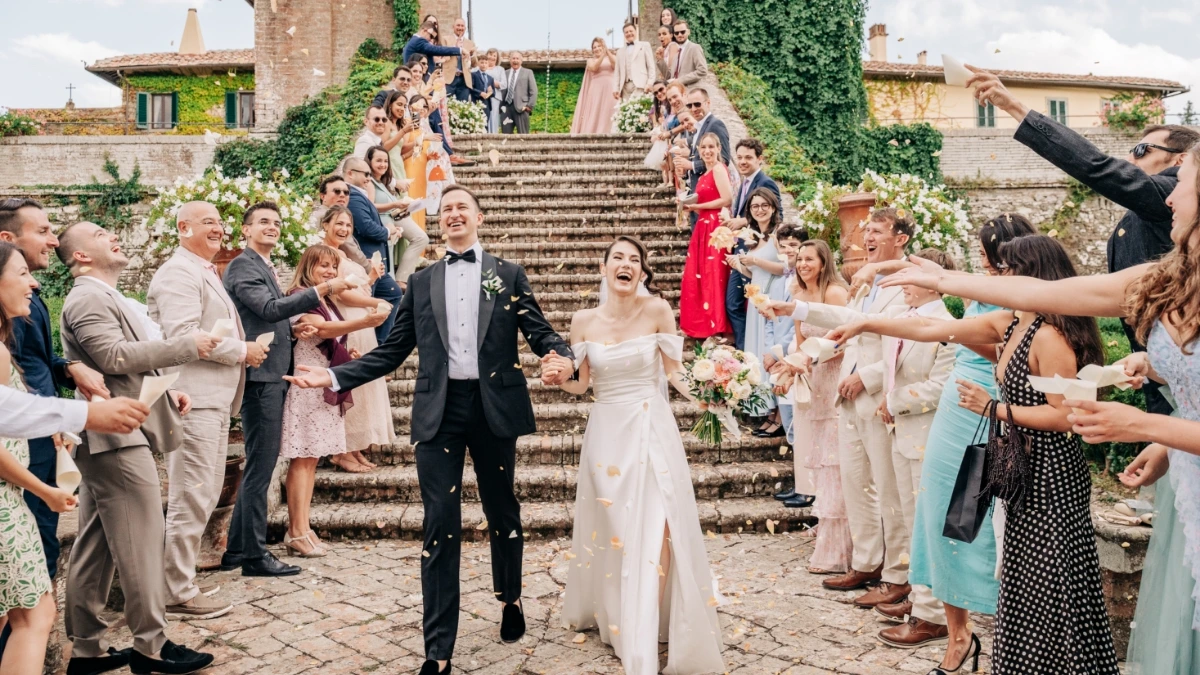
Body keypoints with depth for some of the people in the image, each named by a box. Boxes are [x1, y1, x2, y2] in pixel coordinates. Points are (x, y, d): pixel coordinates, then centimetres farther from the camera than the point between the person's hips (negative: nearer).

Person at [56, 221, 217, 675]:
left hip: (114, 437, 10)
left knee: (96, 547, 12)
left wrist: (166, 390, 13)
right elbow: (115, 356, -21)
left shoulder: (106, 297, 22)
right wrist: (187, 347, -18)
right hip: (118, 435, -10)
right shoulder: (88, 299, -11)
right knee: (140, 541, -5)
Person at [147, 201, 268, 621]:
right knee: (190, 500, -4)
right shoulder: (179, 273, -11)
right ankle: (178, 594, 5)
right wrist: (242, 351, -13)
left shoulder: (205, 273, 22)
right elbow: (182, 335, -22)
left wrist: (244, 350, 11)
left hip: (214, 399, 11)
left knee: (204, 496, 16)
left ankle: (182, 580, 27)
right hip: (193, 401, -11)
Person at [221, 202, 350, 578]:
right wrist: (320, 291, -32)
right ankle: (254, 555, 2)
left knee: (259, 465, 14)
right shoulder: (243, 265, -9)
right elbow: (269, 308, -24)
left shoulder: (266, 268, 21)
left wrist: (293, 328, 9)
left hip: (273, 376, 10)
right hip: (259, 377, -10)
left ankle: (236, 549, 23)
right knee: (260, 466, -6)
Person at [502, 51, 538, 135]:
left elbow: (533, 91, 4)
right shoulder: (505, 73, 16)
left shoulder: (528, 72, 10)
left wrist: (530, 106, -6)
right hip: (506, 106, 3)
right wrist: (501, 105, 3)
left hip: (521, 107, -3)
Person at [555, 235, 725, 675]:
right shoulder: (584, 320, 1)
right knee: (611, 531, 8)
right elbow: (579, 384, 5)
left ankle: (646, 640, 5)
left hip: (651, 430, -2)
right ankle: (608, 614, 30)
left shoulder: (657, 310, -5)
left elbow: (674, 372, 0)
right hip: (606, 433, 2)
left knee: (655, 532, -7)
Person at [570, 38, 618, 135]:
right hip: (596, 90, 0)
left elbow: (616, 65, -6)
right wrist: (602, 55, -13)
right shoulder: (591, 60, 16)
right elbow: (594, 68, -5)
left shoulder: (612, 57, 15)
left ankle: (609, 134, -12)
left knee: (609, 113, -9)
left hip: (610, 89, 0)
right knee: (595, 114, -8)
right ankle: (593, 134, -13)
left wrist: (608, 52, -14)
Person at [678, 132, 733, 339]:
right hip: (704, 228, 10)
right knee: (698, 278, 10)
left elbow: (726, 199, -19)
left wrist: (696, 206, -13)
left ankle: (716, 327, -2)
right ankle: (703, 325, 16)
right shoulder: (706, 173, 19)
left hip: (715, 227, -10)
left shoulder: (719, 169, -9)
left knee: (712, 277, -8)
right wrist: (691, 205, 4)